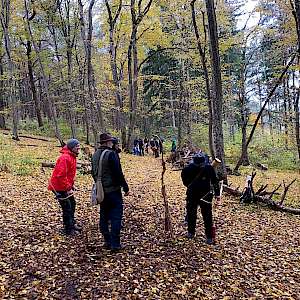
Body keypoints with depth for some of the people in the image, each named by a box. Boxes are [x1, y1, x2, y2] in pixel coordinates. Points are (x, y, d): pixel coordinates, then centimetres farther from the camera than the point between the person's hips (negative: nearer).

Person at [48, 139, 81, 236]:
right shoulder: (65, 158, -24)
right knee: (67, 207, -2)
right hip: (59, 187, -10)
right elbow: (61, 175, -29)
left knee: (72, 204, 18)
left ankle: (72, 224, 35)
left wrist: (71, 184, 13)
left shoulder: (72, 156, 9)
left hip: (66, 186, 10)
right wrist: (68, 188, -24)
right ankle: (68, 229, 12)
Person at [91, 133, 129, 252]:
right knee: (116, 217, 0)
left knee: (104, 217, 15)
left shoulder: (95, 155, 9)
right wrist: (125, 187, -11)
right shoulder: (111, 154, -16)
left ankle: (107, 242, 24)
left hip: (101, 191, 8)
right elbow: (118, 173, -18)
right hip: (113, 190, -8)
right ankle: (115, 244, 3)